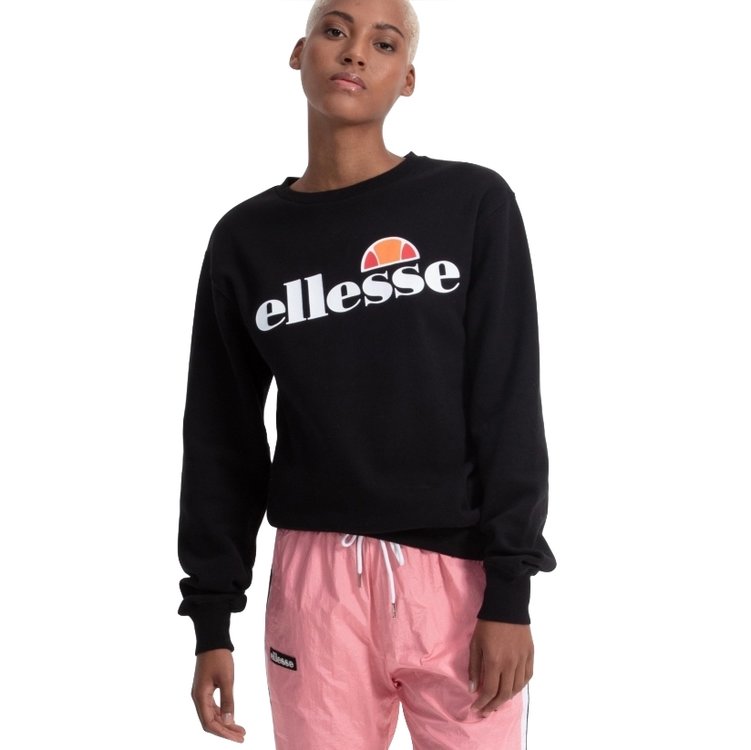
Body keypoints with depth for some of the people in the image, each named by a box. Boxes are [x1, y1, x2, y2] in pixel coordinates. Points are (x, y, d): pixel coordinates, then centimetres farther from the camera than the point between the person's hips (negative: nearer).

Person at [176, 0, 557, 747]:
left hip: (459, 572, -1)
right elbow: (222, 440, 9)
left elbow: (510, 410, -3)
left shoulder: (473, 204, 0)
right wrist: (211, 617, 6)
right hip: (315, 575, 2)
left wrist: (510, 591, -8)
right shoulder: (246, 239, 6)